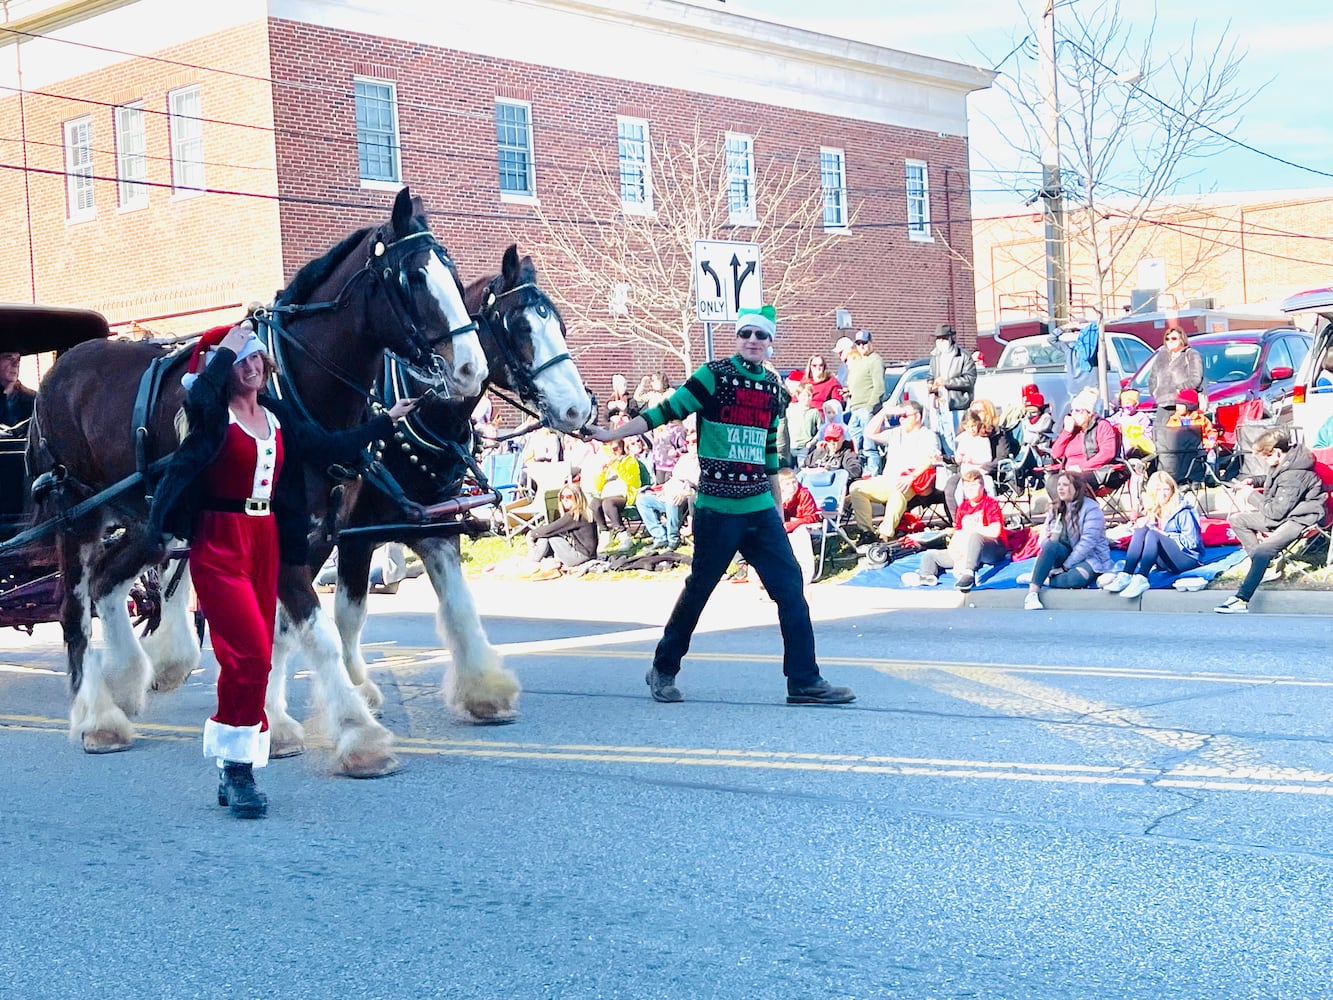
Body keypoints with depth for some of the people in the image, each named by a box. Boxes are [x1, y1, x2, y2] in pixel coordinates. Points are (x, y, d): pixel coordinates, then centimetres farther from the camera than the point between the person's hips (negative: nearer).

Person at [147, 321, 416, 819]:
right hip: (218, 543, -6)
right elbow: (200, 395, -30)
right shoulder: (213, 414, -6)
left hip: (266, 541, 6)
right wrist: (224, 350, -16)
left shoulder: (280, 416, 12)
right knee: (250, 653, -15)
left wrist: (387, 420, 19)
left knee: (253, 660, 8)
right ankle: (237, 767, -3)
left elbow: (330, 448, 15)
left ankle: (235, 772, 17)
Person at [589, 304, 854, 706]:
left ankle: (805, 682, 3)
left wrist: (778, 504, 21)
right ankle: (663, 670, 23)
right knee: (699, 589, 4)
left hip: (760, 507, 5)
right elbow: (667, 411, -8)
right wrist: (612, 434, -15)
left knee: (790, 586, -1)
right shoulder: (715, 376, -6)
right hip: (716, 508, -5)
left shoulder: (773, 388, 11)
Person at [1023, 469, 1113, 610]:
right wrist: (1050, 539, -23)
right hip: (1067, 554, 5)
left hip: (1090, 557, -5)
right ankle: (1032, 594, -35)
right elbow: (1044, 539, 2)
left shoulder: (1091, 508, -12)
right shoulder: (1055, 509, 7)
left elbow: (1087, 542, -19)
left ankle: (1042, 579, -14)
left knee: (1075, 578, -39)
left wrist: (1066, 566, -23)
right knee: (1051, 546, -29)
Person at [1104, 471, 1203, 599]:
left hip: (1188, 558, -6)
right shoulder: (1154, 510, 11)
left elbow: (1191, 542, -12)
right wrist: (1144, 525, -6)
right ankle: (1125, 576, -31)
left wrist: (1165, 535, -15)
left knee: (1153, 534, -28)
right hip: (1165, 563, 6)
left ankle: (1141, 579, -48)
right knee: (1140, 530, -14)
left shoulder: (1183, 511, -8)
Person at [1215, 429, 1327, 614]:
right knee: (1236, 520, 6)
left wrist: (1253, 496, -10)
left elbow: (1276, 511, -24)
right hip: (1283, 512, 11)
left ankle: (1241, 600, -34)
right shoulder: (1281, 464, 2)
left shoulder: (1293, 475, -27)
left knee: (1263, 551, -30)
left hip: (1301, 517, -11)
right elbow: (1271, 496, 15)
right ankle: (1264, 564, -4)